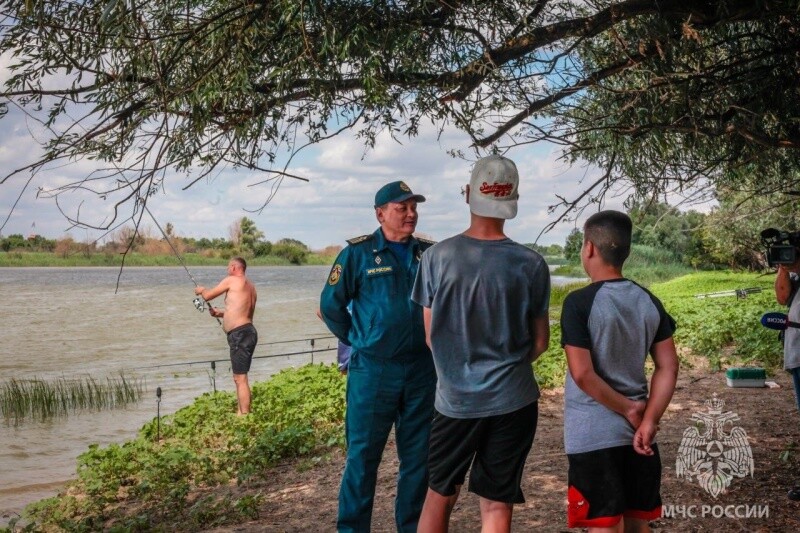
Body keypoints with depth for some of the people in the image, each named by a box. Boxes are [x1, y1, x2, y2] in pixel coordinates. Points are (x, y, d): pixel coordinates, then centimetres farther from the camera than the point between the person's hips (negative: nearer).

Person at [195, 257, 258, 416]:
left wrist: (201, 290, 24)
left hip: (240, 334, -10)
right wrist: (221, 313, 30)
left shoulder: (232, 280, -5)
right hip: (247, 332, 10)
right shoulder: (249, 285, 20)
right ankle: (240, 413, 21)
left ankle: (244, 415, -13)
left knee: (240, 378, -11)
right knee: (239, 377, 16)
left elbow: (207, 296, 3)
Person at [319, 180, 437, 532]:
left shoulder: (429, 253, 6)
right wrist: (358, 341, 3)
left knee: (419, 456, 12)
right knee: (362, 455, 4)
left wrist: (432, 342, 9)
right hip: (373, 371, -3)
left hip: (422, 370, 4)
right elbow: (331, 305, 0)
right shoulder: (358, 253, -5)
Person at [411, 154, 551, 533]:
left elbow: (431, 334, 1)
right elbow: (540, 341, 1)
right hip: (512, 400, 0)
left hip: (454, 398, 1)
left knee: (439, 494, 18)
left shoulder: (437, 257, -9)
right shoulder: (531, 264, -9)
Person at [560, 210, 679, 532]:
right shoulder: (649, 301, 4)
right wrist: (647, 421, -4)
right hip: (636, 431, 5)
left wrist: (629, 411, -8)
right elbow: (668, 367, 2)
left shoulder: (580, 302, -13)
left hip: (594, 435, -5)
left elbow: (582, 374, -17)